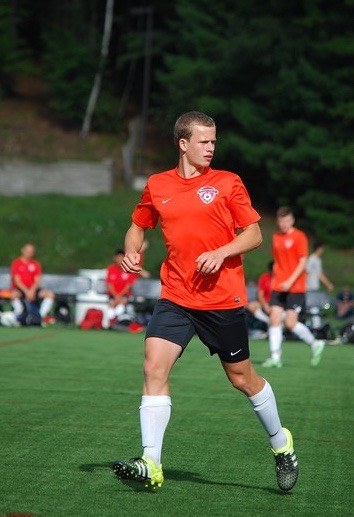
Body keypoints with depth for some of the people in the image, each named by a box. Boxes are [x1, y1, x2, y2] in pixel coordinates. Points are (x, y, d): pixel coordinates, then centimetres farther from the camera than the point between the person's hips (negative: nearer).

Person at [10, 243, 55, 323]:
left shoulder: (36, 264, 9)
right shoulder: (16, 263, -2)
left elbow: (37, 281, -1)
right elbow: (17, 280, -11)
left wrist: (32, 290, -22)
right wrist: (26, 291, -25)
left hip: (32, 290, 4)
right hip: (19, 289, -4)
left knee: (50, 294, -19)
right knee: (14, 294, -39)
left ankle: (42, 315, -19)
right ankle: (19, 316, -28)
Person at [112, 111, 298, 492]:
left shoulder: (228, 182, -1)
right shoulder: (157, 186, 6)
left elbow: (254, 234, 0)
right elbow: (138, 226, 21)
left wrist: (221, 253, -17)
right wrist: (131, 251, -1)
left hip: (223, 299, -2)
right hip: (175, 298, 2)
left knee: (242, 378, 8)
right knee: (154, 367, -16)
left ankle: (281, 444, 33)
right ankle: (151, 465, -16)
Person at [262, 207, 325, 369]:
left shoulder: (299, 237, -5)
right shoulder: (276, 237, 13)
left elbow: (303, 263, -11)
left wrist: (290, 281, -19)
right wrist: (274, 279, 16)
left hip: (295, 287, -6)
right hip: (278, 287, 6)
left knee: (291, 323, -10)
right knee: (274, 319, -6)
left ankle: (315, 343, 13)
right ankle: (275, 358, -4)